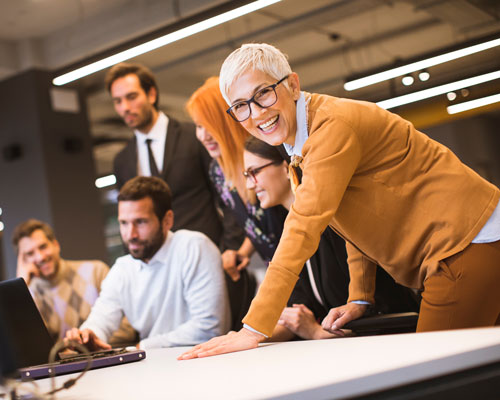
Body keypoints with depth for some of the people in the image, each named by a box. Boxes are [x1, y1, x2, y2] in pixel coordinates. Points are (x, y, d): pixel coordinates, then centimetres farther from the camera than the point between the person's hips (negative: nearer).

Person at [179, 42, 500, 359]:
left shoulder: (334, 124, -20)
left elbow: (305, 227, -28)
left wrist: (254, 328, -30)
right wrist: (360, 298, 17)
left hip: (470, 242, -9)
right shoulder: (304, 142, 11)